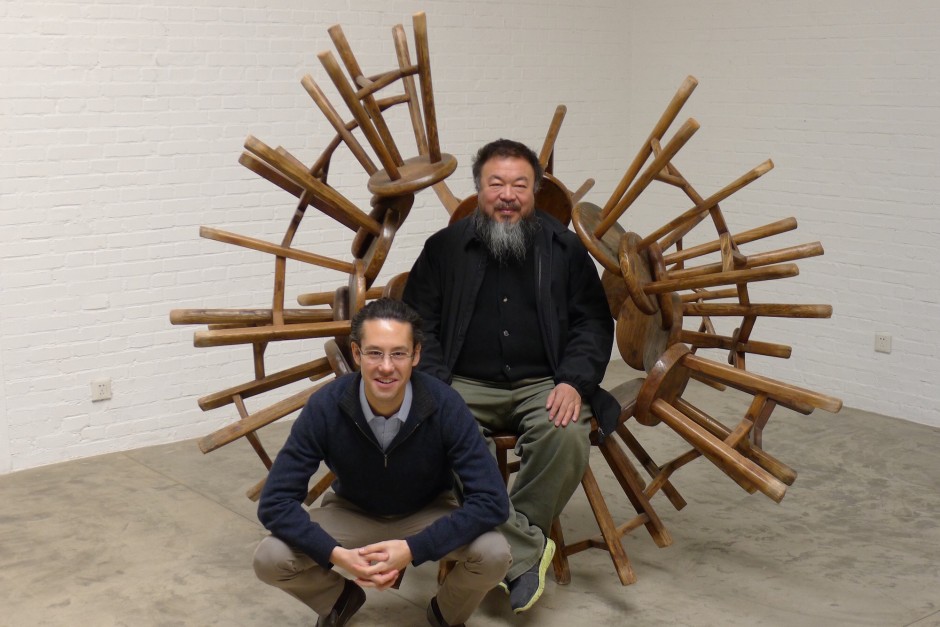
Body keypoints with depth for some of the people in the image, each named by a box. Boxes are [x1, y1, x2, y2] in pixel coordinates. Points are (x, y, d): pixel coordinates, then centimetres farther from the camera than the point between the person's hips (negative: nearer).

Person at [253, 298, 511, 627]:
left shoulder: (445, 406, -29)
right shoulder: (325, 407, -27)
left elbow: (492, 500, -30)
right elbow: (275, 502, -24)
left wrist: (412, 549, -38)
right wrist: (337, 555, -37)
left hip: (427, 513, -1)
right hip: (352, 512, 1)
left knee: (493, 554, -29)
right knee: (270, 559, -22)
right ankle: (341, 599, 13)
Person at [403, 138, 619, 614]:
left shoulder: (564, 248, 10)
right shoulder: (444, 248, 10)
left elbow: (593, 323, 8)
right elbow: (418, 325, 6)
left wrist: (574, 382, -10)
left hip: (542, 384, 0)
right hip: (466, 385, 0)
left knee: (567, 435, -33)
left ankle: (513, 542, -13)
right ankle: (526, 549, -25)